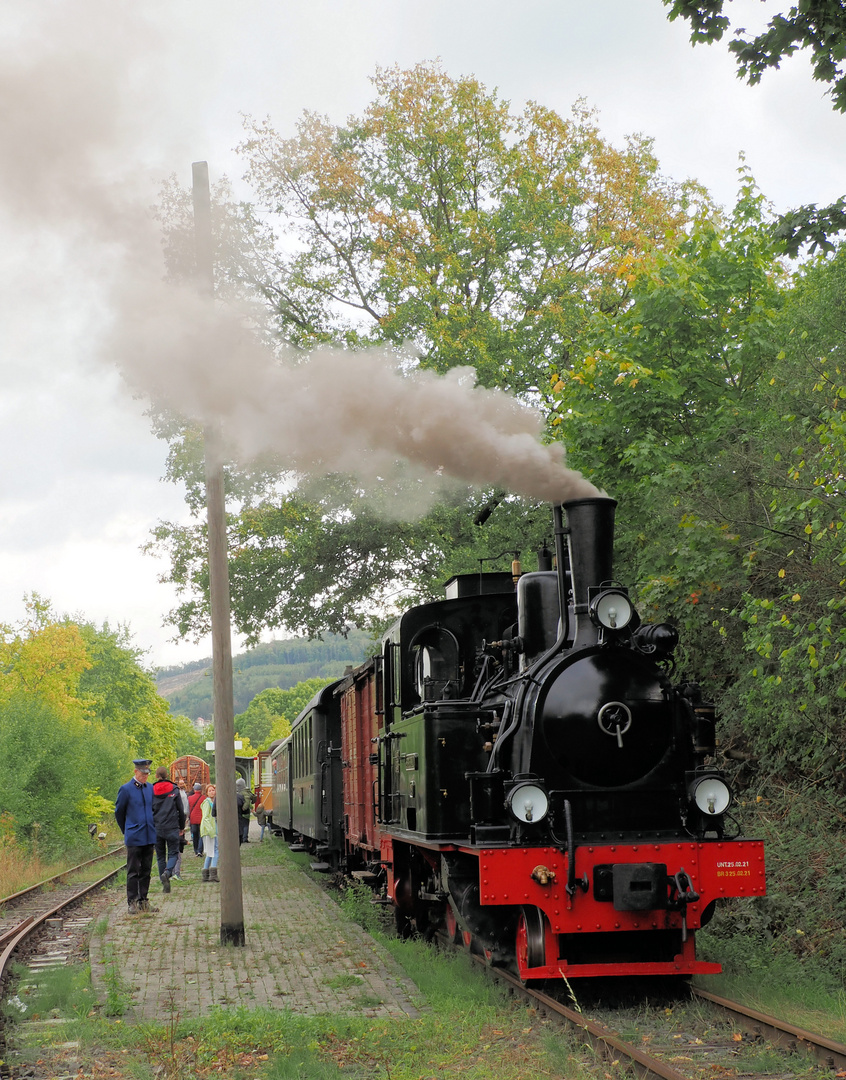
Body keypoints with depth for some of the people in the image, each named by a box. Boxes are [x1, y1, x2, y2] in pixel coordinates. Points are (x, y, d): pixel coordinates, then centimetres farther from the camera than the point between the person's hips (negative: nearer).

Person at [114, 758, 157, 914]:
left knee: (146, 871, 9)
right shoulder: (126, 789, -6)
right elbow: (119, 812, 3)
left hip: (149, 837, 5)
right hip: (134, 838, -5)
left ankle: (143, 901, 15)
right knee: (133, 872, -2)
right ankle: (132, 902, 2)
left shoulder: (151, 788, 9)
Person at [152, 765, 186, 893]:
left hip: (156, 828, 2)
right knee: (173, 853, 4)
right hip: (171, 827, -2)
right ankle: (167, 872, -24)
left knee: (160, 856, 11)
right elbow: (181, 810, 2)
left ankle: (164, 882, 9)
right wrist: (182, 827, 13)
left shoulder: (151, 791, 2)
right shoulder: (174, 790, -1)